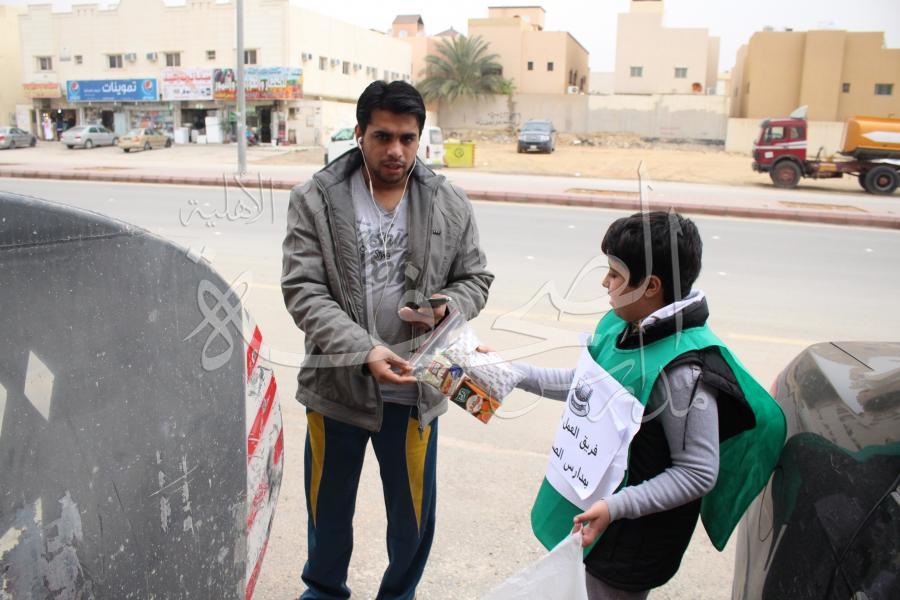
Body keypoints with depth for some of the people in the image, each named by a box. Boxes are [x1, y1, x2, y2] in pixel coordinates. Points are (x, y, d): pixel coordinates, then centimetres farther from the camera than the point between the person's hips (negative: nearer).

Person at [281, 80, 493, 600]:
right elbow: (304, 291, -13)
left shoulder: (451, 204, -2)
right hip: (337, 382, 0)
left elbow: (476, 278, 7)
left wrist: (446, 306, -16)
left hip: (413, 387, 1)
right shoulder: (314, 201, -8)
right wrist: (365, 350, -27)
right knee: (329, 503, 21)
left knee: (413, 507, 17)